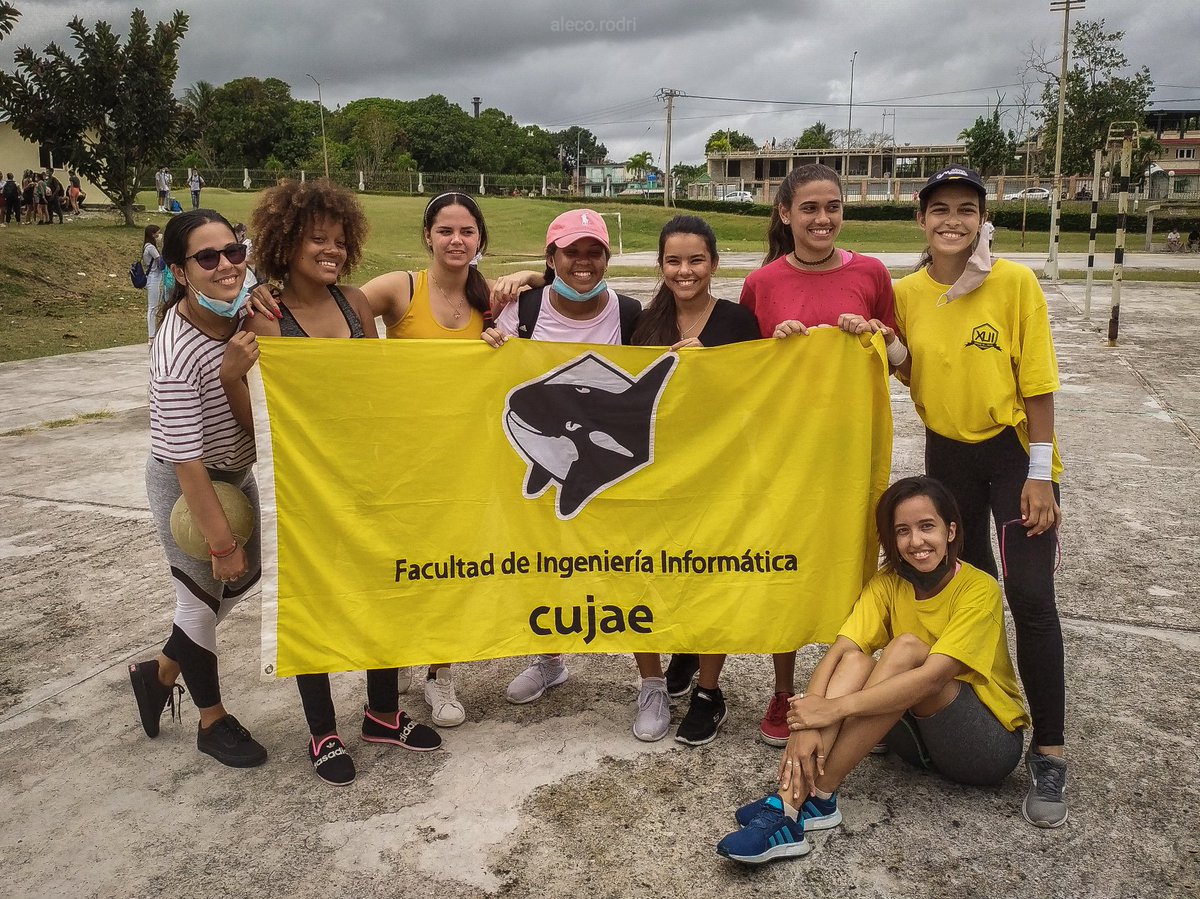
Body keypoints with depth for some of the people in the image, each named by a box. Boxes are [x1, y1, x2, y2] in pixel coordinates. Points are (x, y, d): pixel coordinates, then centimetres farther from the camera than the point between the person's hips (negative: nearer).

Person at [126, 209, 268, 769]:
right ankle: (213, 721, 30)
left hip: (238, 470, 8)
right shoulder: (178, 354, -31)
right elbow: (187, 461, -27)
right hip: (187, 485, -8)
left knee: (244, 576, 20)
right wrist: (221, 541, -22)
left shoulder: (246, 309, -11)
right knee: (203, 596, 7)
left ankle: (160, 673, 43)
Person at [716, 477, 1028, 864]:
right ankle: (792, 798, -37)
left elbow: (934, 675, -32)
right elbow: (839, 650, -19)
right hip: (921, 734, 4)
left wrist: (835, 708, -37)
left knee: (906, 647, -31)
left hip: (992, 743, -4)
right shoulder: (888, 583, -5)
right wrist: (807, 722, -37)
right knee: (854, 659, -25)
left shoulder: (979, 589, -18)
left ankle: (816, 796, -33)